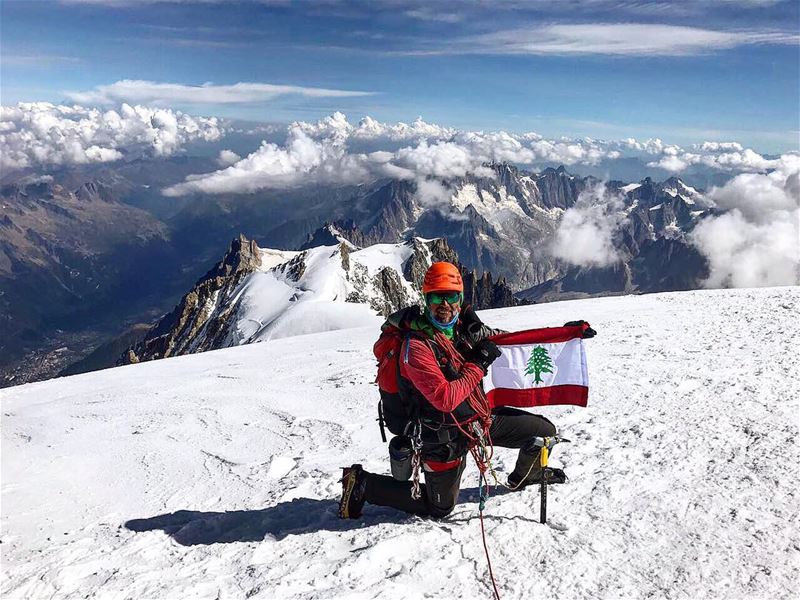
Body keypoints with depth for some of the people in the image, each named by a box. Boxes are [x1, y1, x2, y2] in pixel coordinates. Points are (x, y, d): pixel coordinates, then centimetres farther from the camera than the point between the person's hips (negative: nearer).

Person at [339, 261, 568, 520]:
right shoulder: (417, 345, -26)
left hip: (482, 416, 7)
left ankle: (524, 476, 46)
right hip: (449, 435, -7)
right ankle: (362, 485, 21)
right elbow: (445, 399, -30)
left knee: (545, 430, 13)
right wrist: (478, 364, -22)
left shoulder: (463, 327, -4)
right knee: (439, 508, 11)